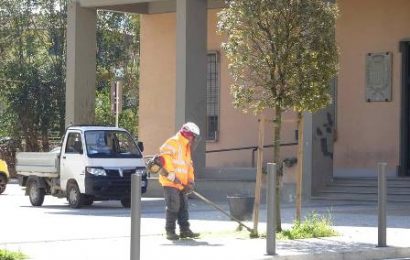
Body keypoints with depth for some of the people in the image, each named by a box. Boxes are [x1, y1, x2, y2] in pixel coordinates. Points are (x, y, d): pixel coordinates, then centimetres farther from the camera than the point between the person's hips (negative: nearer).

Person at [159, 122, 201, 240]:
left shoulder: (186, 147, 23)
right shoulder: (174, 142, -9)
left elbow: (188, 165, 24)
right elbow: (164, 154, -23)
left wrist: (190, 180, 10)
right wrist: (171, 172, -26)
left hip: (181, 183, 9)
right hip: (170, 182, -9)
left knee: (183, 206, 11)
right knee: (173, 206, -10)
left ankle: (185, 230, 17)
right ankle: (170, 231, -5)